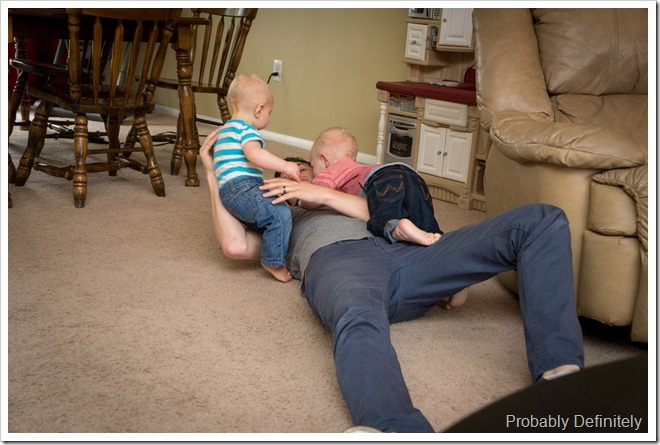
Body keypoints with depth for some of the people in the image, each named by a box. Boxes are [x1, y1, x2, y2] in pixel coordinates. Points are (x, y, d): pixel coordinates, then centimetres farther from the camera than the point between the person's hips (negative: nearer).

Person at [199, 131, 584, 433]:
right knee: (360, 321, -47)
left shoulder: (339, 200, 46)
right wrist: (212, 173, 22)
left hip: (398, 255, 5)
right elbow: (235, 245, 15)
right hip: (334, 261, -4)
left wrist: (323, 194, 11)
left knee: (542, 221, -13)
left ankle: (558, 374, -32)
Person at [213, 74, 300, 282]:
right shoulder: (245, 129, -7)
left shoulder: (224, 130, 28)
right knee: (279, 214, -22)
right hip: (241, 188, -11)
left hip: (228, 192, 11)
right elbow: (255, 154, -26)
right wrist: (284, 166, -25)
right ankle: (274, 262, -17)